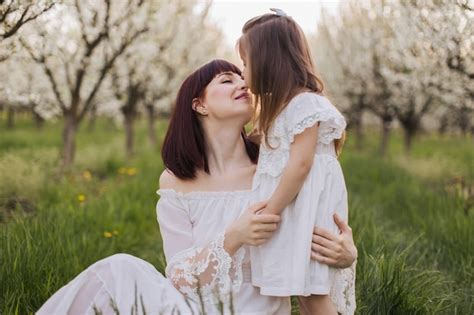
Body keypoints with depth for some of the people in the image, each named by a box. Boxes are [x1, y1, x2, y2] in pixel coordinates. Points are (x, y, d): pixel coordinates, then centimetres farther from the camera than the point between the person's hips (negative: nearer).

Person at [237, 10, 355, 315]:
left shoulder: (304, 103, -13)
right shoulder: (283, 104, 18)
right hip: (289, 206, 10)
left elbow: (300, 164, -20)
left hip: (304, 207, -10)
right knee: (304, 291, 11)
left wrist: (269, 212, -18)